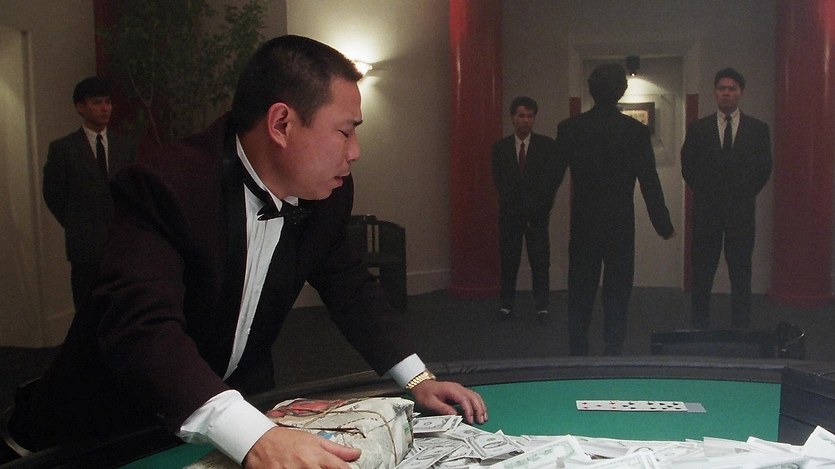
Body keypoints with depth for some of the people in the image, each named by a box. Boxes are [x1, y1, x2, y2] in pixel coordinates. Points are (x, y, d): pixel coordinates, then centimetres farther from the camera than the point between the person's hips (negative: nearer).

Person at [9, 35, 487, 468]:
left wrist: (417, 378, -7)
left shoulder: (326, 193, -7)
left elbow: (349, 286, 5)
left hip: (242, 395, 5)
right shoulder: (164, 186, -28)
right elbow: (142, 326, -40)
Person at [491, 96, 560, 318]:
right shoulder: (500, 147, 4)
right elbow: (500, 183, 1)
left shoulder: (547, 145, 1)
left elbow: (552, 180, -2)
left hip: (538, 213, -1)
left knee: (540, 261, -1)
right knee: (509, 260, 2)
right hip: (510, 213, 1)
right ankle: (506, 303, 11)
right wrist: (519, 210, -7)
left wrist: (538, 209, -9)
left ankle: (541, 305, 6)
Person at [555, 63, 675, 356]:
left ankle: (578, 359, 15)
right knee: (617, 297, 7)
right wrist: (664, 226, 1)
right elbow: (650, 182, -5)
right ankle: (612, 357, 10)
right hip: (621, 227, -1)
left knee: (580, 297, 10)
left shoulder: (569, 128, -4)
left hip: (582, 226, 1)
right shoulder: (636, 131, -7)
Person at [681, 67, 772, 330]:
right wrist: (705, 194, 6)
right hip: (706, 210, 0)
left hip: (741, 211, 0)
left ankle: (741, 331, 12)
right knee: (702, 275, 4)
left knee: (741, 275, 4)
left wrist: (745, 196, 5)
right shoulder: (698, 129, 5)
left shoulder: (758, 129, 5)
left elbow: (764, 168, 8)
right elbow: (688, 167, 9)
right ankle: (700, 327, 12)